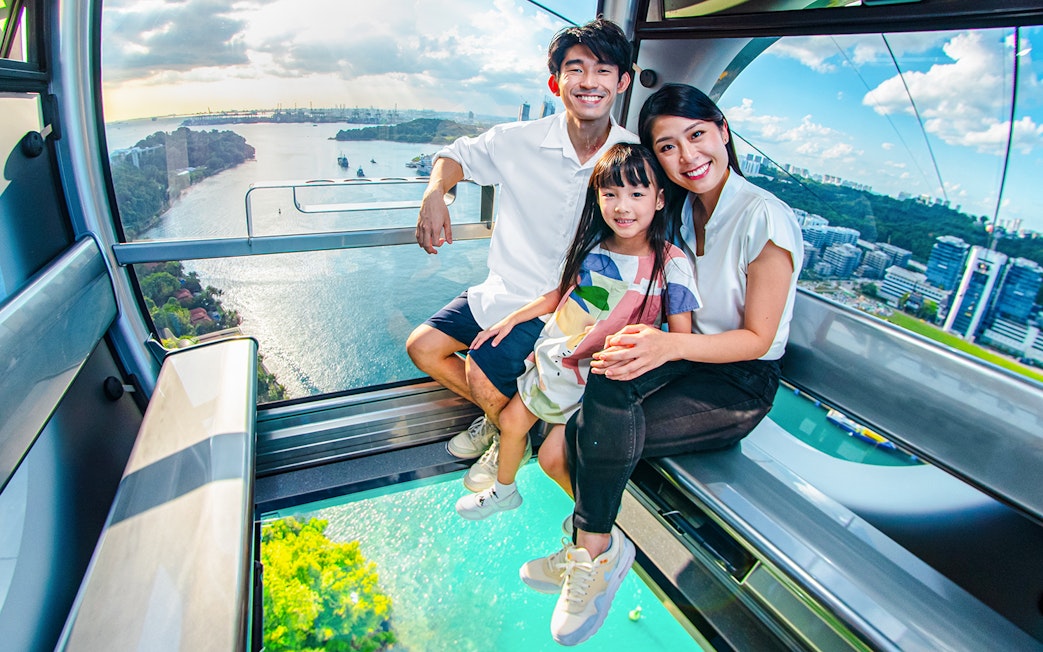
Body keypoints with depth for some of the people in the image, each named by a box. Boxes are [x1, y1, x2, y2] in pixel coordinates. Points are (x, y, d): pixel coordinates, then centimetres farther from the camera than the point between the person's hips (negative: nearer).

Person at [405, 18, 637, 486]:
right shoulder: (519, 141, -8)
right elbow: (457, 155, 9)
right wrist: (434, 194, -14)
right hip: (506, 290, 4)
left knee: (483, 370, -21)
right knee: (423, 347, 3)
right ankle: (499, 413, 25)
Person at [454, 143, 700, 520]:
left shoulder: (671, 264, -17)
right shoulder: (593, 245, -4)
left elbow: (681, 338, -16)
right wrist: (512, 318, 9)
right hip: (553, 354, 6)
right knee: (511, 421, 15)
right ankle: (504, 491, 44)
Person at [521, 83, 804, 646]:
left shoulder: (765, 219, -17)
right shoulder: (677, 209, 4)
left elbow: (757, 337, -14)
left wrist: (671, 346, -33)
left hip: (741, 383, -6)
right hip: (681, 357, 6)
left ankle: (595, 551, -3)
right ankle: (597, 545, -1)